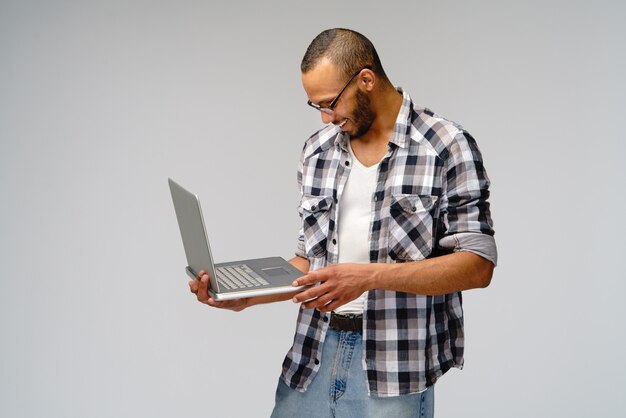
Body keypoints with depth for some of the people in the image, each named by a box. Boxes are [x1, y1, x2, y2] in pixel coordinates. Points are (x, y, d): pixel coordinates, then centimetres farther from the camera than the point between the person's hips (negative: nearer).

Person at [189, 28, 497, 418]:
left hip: (395, 362, -4)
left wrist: (370, 276, -21)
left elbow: (478, 265, -12)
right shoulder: (317, 151, 9)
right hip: (313, 356, 5)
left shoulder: (446, 147, -8)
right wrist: (245, 296, -1)